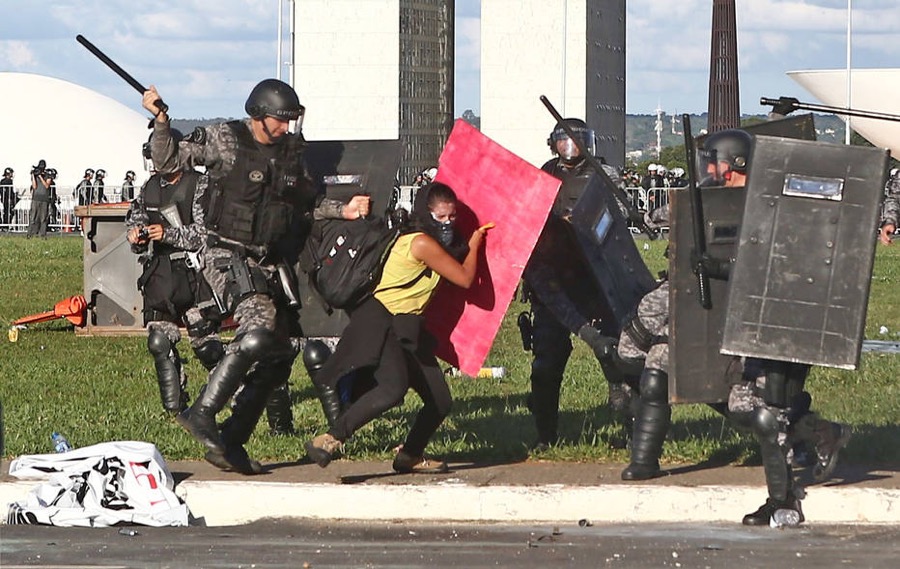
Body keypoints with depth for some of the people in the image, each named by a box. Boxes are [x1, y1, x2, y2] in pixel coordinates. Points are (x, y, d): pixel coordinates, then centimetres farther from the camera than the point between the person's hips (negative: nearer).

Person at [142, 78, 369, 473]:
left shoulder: (291, 150, 10)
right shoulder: (224, 140, -6)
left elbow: (306, 203, 23)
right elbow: (169, 163, -3)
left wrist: (342, 210, 9)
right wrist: (161, 122, -16)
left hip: (271, 264, 7)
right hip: (229, 259, -7)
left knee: (279, 354, 4)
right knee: (259, 331, -29)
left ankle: (231, 442, 11)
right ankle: (202, 414, -25)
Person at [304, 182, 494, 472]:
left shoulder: (434, 243, 14)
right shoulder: (422, 243, -15)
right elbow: (465, 278, -8)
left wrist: (474, 240, 27)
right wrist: (474, 245, 7)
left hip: (408, 329, 10)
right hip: (382, 325, -10)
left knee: (440, 401, 8)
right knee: (393, 388, -33)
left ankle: (410, 456, 28)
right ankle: (327, 441, -33)